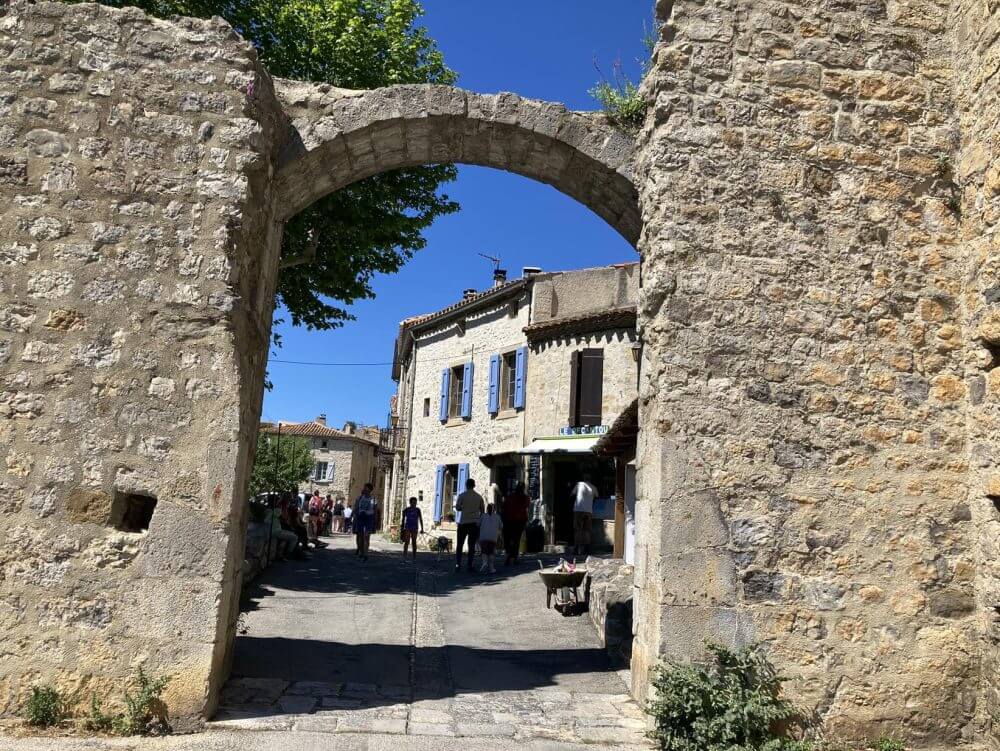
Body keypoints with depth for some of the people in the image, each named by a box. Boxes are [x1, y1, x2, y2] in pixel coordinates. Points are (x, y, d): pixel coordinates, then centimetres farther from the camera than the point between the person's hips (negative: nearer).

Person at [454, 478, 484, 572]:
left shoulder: (462, 496, -4)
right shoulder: (479, 497, 4)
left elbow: (457, 508, -2)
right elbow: (482, 510, 8)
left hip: (463, 522, -2)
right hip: (475, 523, 2)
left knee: (460, 544, 7)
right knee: (472, 545, 5)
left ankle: (458, 564, -1)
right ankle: (470, 565, 1)